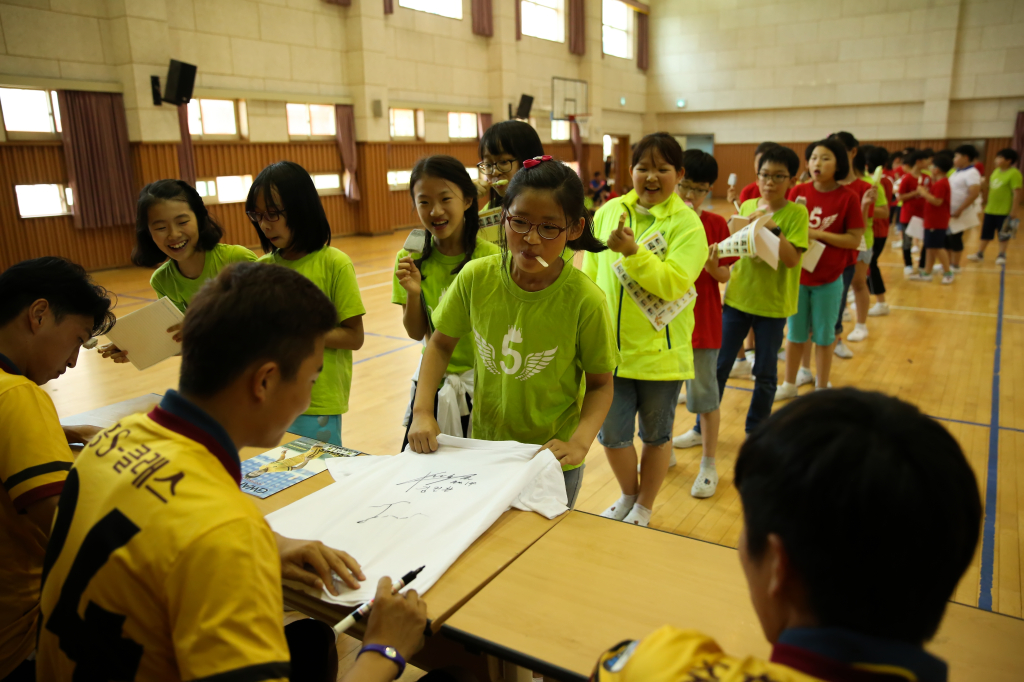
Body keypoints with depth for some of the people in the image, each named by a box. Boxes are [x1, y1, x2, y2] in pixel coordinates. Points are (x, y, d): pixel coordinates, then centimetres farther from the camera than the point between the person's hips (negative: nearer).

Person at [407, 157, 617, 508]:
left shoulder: (584, 300, -20)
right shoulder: (476, 278, -14)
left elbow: (600, 384, -8)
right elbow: (441, 343, 0)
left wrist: (579, 442, -23)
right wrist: (422, 411, -11)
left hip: (551, 461, -2)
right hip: (484, 448, 3)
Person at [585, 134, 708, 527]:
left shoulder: (686, 224, -9)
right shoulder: (609, 212, 4)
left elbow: (673, 283, -21)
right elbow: (590, 276, 10)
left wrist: (631, 250, -28)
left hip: (660, 351, -3)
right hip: (610, 347, 3)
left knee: (656, 436, 14)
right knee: (611, 434, 7)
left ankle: (644, 508, 38)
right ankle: (628, 495, 38)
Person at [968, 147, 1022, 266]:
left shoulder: (1014, 173, -14)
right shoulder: (996, 171, 9)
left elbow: (1017, 193, -16)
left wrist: (1014, 210, -19)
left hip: (1005, 211, -7)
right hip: (990, 209, 7)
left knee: (1003, 234, 5)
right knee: (986, 233, 13)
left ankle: (1001, 255, 15)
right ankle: (980, 254, 22)